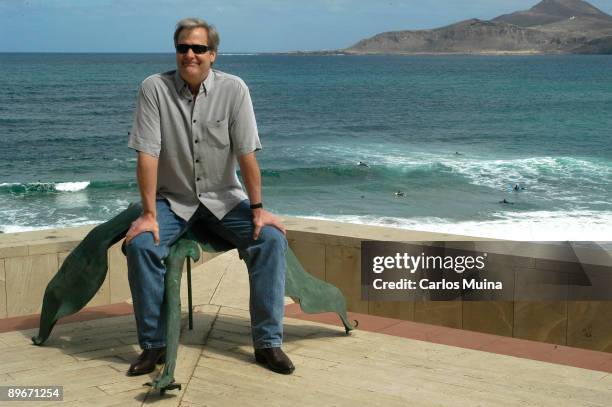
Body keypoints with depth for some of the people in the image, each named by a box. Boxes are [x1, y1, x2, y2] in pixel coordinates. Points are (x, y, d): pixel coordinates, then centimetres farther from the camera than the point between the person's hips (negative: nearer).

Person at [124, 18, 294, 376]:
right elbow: (148, 154, -14)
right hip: (172, 200, -1)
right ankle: (153, 344, -12)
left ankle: (268, 342, -12)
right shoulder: (154, 88, -10)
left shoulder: (233, 89, -8)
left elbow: (246, 153, -9)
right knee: (140, 245, -27)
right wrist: (149, 214, -20)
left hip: (224, 199, 1)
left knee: (271, 239, -21)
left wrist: (258, 209, -13)